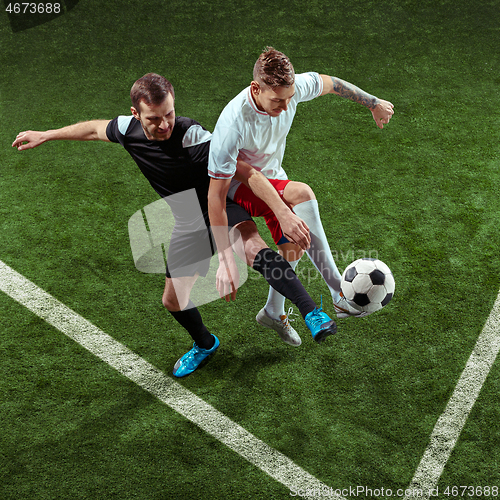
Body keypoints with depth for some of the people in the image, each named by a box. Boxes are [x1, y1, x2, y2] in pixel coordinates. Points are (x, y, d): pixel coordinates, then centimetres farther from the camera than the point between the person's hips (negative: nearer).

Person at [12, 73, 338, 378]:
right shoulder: (129, 129, -12)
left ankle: (312, 315, -35)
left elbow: (246, 173, -35)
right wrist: (44, 136, 22)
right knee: (173, 302, 12)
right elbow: (95, 129, 11)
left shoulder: (191, 136, -30)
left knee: (253, 247, -40)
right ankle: (204, 344, 42)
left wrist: (285, 214, -43)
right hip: (188, 224, 6)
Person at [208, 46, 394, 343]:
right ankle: (339, 292, -26)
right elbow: (216, 195, -33)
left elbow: (329, 83, 3)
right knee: (302, 193, -33)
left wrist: (374, 103, 12)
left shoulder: (292, 88, -21)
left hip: (273, 178, 7)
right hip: (238, 186, -7)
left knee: (294, 248, 1)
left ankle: (273, 313, 29)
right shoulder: (233, 124, -36)